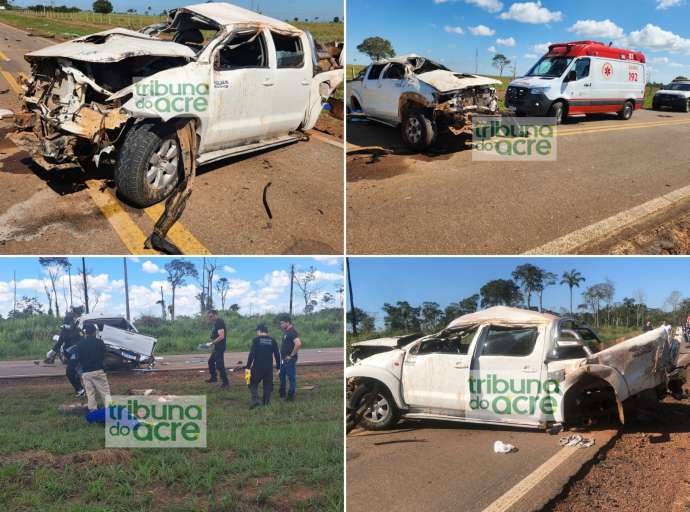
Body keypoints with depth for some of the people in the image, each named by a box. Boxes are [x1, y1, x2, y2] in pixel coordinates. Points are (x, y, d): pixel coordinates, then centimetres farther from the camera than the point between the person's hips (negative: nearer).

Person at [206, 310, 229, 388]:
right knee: (211, 361, 21)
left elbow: (221, 336, -26)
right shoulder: (216, 322, 13)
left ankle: (225, 382, -1)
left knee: (219, 365, -8)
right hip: (217, 347, 11)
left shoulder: (219, 322, -19)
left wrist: (212, 343, -22)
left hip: (220, 347, -11)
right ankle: (213, 377, 34)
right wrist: (212, 341, 11)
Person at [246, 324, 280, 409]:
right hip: (269, 368, 3)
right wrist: (278, 367, 16)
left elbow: (251, 354, -10)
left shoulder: (256, 340, -5)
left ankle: (255, 400, -9)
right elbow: (277, 355, 8)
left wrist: (248, 367, -7)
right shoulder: (272, 341, 6)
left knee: (253, 384, 9)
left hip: (257, 367, -3)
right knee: (268, 385, 14)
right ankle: (266, 402, 15)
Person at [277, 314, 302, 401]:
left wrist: (291, 355, -23)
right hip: (284, 360, 10)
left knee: (291, 378, 0)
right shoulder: (286, 332, 12)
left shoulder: (292, 332, -18)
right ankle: (282, 394, 32)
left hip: (290, 360, -10)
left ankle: (291, 396, 8)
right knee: (282, 376, 19)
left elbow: (298, 344, -31)